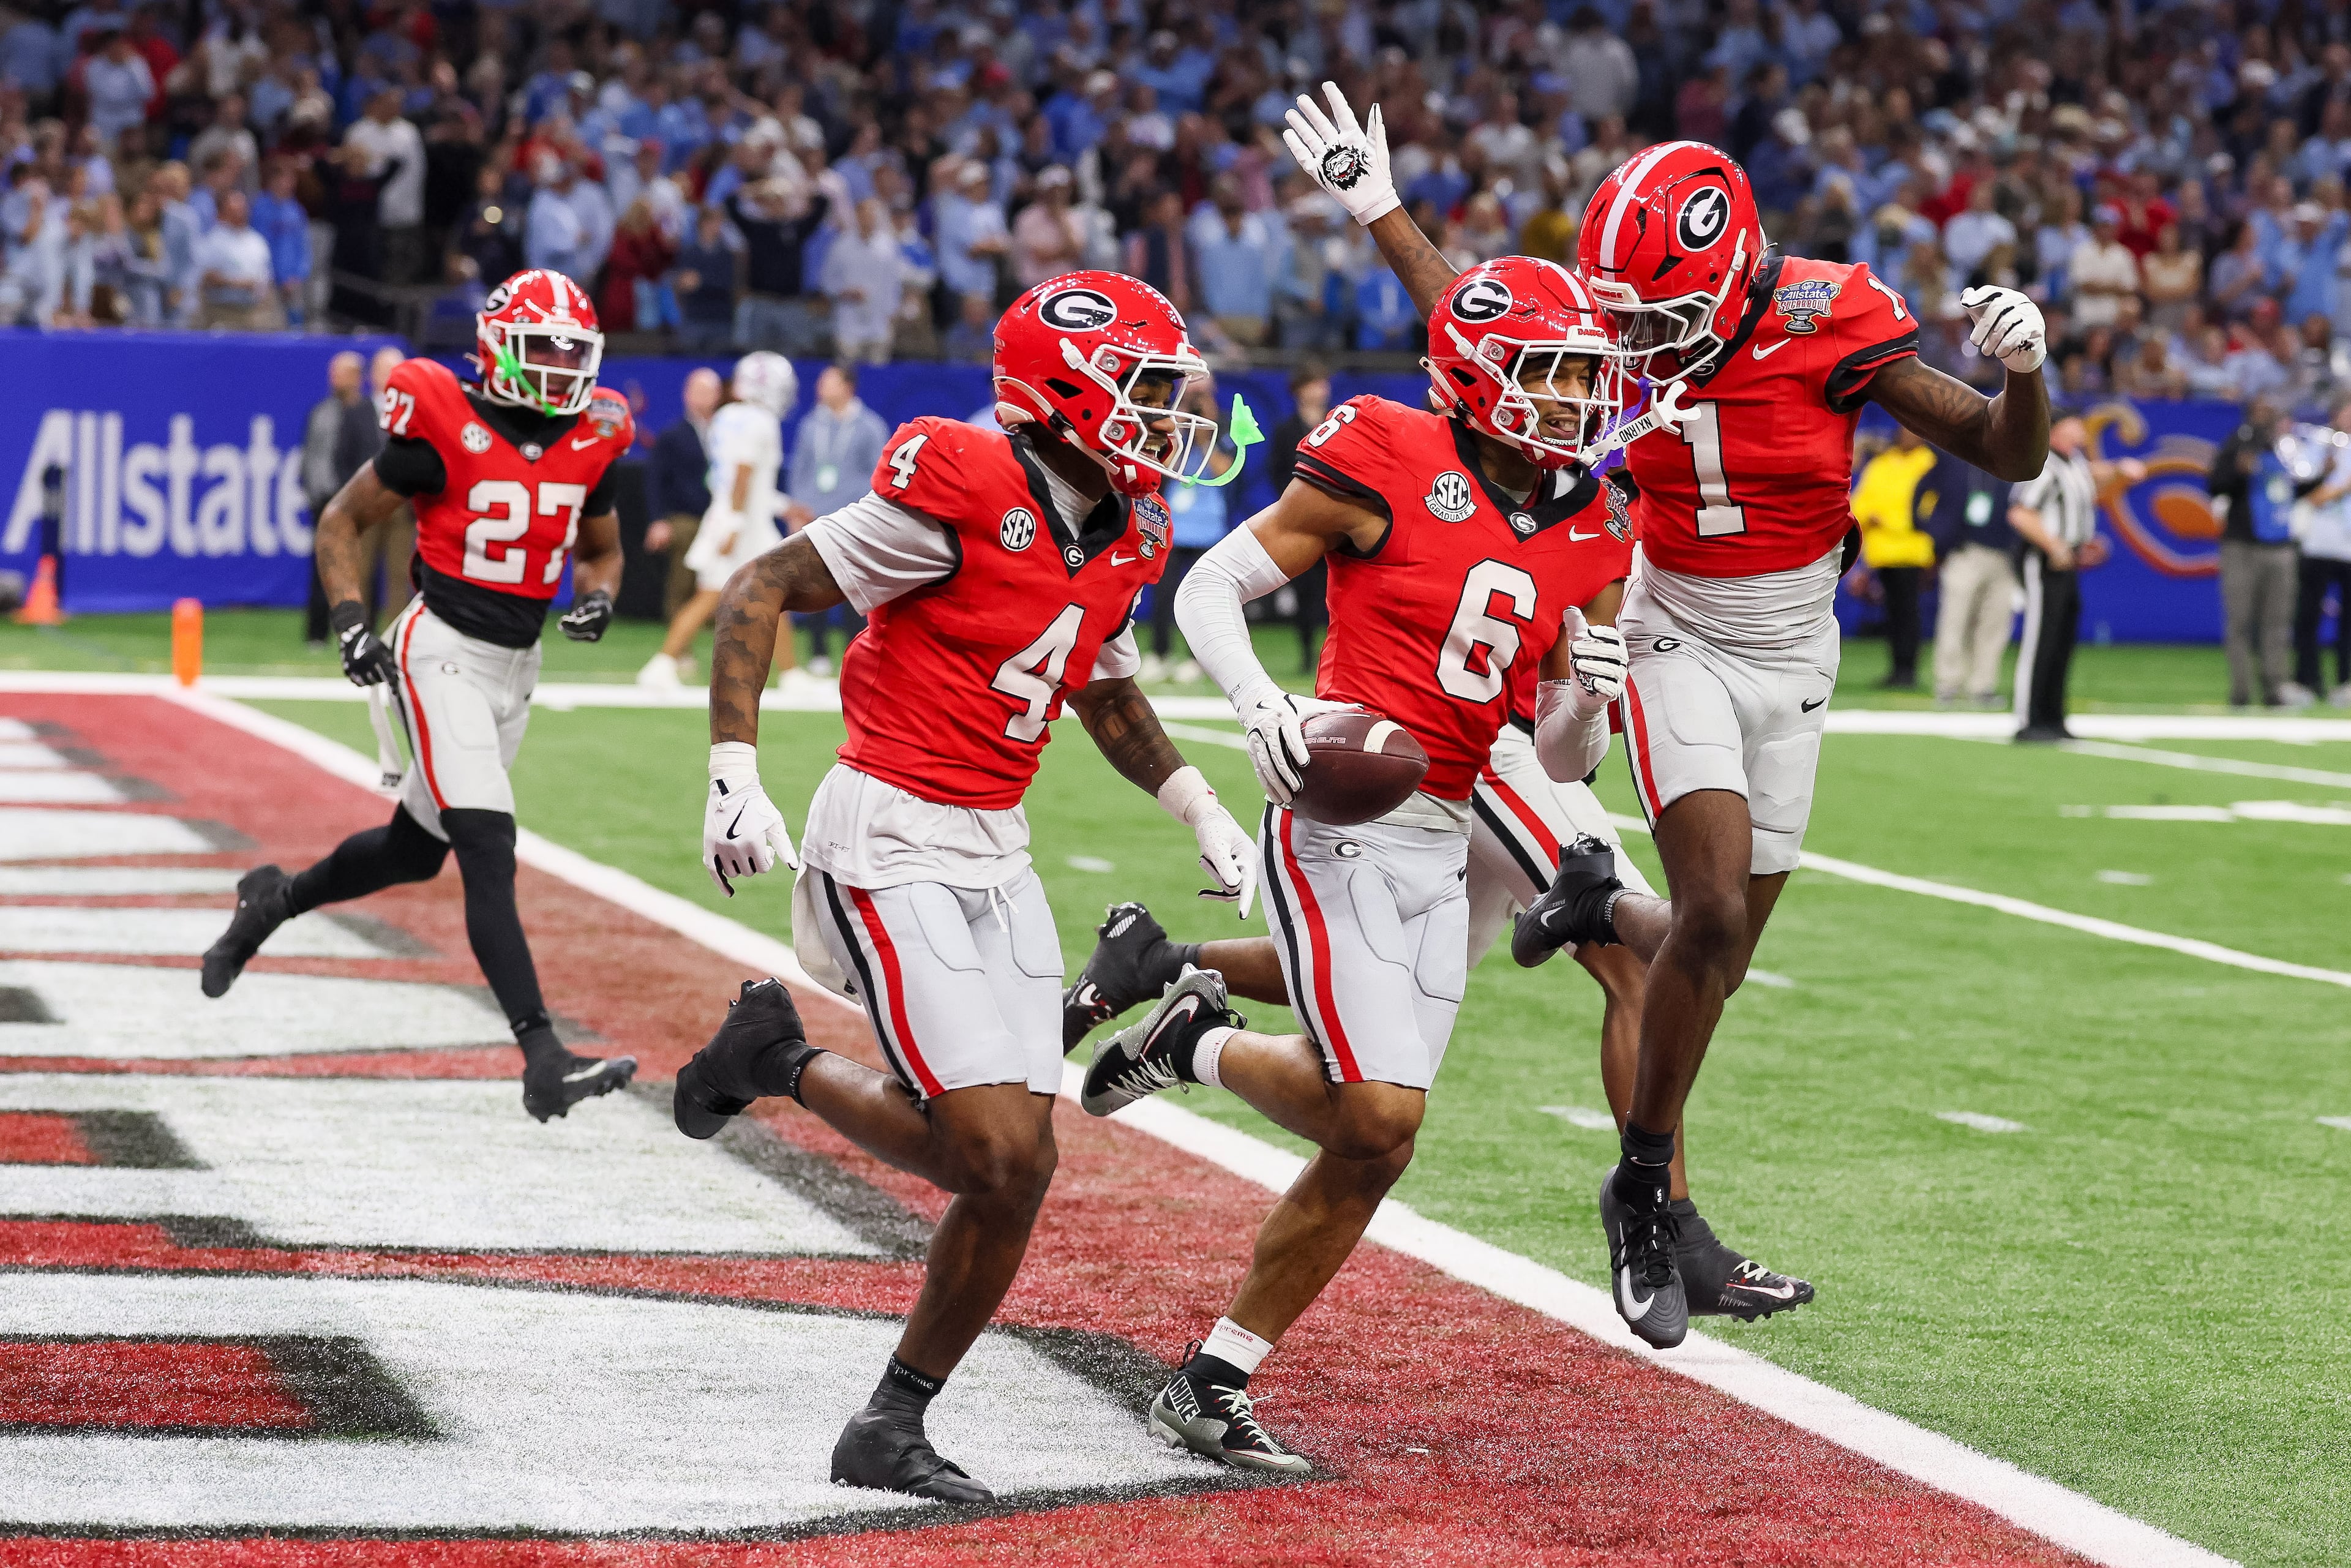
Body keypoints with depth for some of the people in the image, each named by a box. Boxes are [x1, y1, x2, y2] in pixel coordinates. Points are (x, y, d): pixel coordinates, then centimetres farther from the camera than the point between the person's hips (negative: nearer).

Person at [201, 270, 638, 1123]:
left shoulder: (588, 443, 3)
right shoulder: (445, 428, -14)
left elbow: (601, 550, 19)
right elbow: (341, 522, -3)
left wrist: (597, 596, -4)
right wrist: (350, 621, -15)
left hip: (517, 667, 7)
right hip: (445, 656, -7)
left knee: (415, 849, 20)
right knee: (489, 854, -18)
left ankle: (273, 899, 47)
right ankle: (544, 1061, -25)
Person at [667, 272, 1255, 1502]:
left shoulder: (1119, 543, 8)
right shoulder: (959, 495, -16)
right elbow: (760, 593, -12)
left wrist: (1202, 814, 22)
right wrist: (734, 778, -17)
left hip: (996, 857, 8)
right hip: (893, 841, -8)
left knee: (1016, 1170, 1)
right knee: (997, 1149, -17)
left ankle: (893, 1426, 15)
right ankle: (784, 1064, 8)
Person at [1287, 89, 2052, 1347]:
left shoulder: (1830, 325, -17)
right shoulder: (1630, 325, -9)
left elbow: (2010, 459, -13)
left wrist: (2023, 374, -34)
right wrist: (1377, 208, 8)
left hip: (1790, 663, 1)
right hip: (1676, 641, -1)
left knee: (1718, 955, 4)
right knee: (1715, 915, -18)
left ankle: (1601, 906, 40)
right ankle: (1644, 1193, -4)